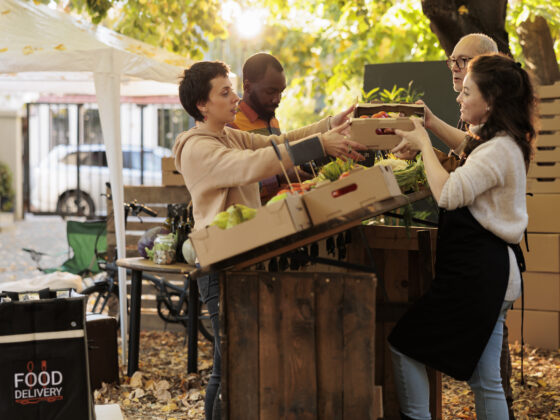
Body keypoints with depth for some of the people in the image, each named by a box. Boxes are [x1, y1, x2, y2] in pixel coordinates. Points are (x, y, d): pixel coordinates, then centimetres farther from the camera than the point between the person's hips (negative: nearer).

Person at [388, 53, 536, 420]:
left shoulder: (498, 151, -17)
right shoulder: (501, 143, 15)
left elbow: (449, 193, -27)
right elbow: (468, 150, 37)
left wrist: (424, 145, -14)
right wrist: (432, 124, 31)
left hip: (477, 272, -11)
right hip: (492, 270, 11)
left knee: (404, 344, -3)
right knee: (486, 380, 12)